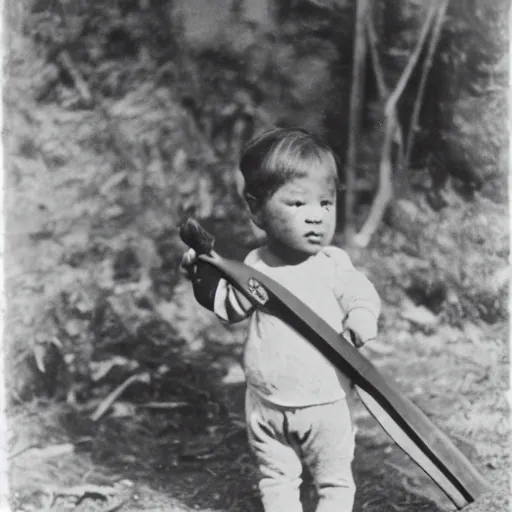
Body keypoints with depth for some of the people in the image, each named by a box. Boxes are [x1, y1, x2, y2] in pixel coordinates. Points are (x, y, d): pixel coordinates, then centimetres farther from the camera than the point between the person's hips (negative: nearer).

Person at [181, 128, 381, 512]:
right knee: (276, 478, 17)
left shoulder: (334, 265, -13)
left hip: (324, 403, -2)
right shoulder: (255, 267, -4)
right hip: (266, 403, 2)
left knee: (335, 480, 14)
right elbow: (230, 308, 12)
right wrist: (204, 275, -2)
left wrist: (361, 316, -40)